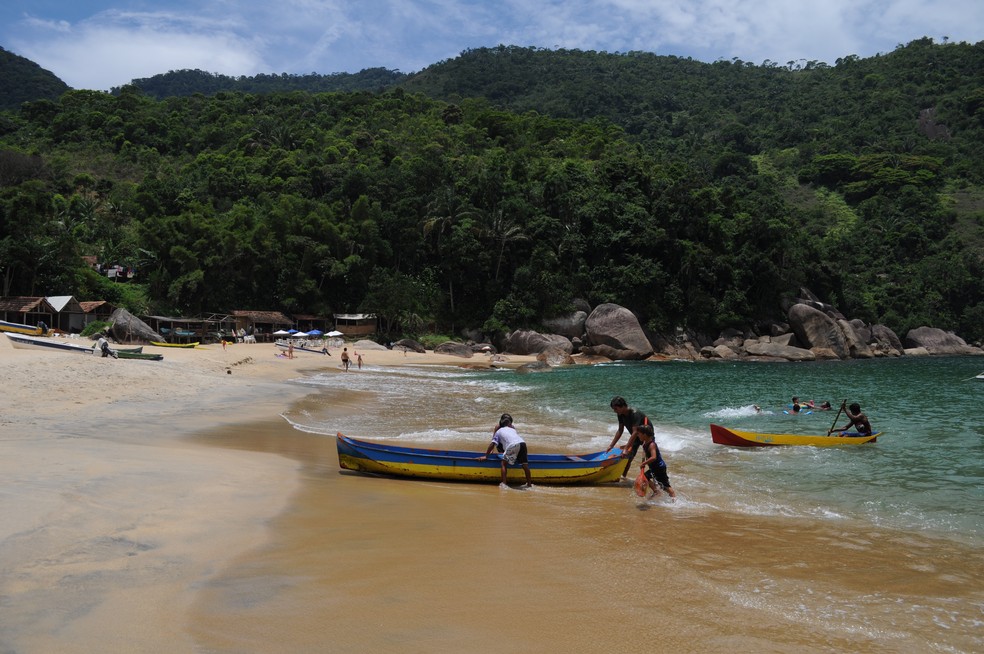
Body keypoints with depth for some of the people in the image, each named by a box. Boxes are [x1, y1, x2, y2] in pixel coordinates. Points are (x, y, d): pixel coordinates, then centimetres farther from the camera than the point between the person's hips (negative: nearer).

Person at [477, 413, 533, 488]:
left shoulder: (499, 431, 25)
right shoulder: (513, 429, 38)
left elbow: (492, 444, 20)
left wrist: (486, 456, 27)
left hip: (513, 445, -4)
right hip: (522, 443, 4)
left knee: (504, 463, 10)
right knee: (525, 464, 14)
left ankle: (503, 483, 1)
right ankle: (529, 484, 20)